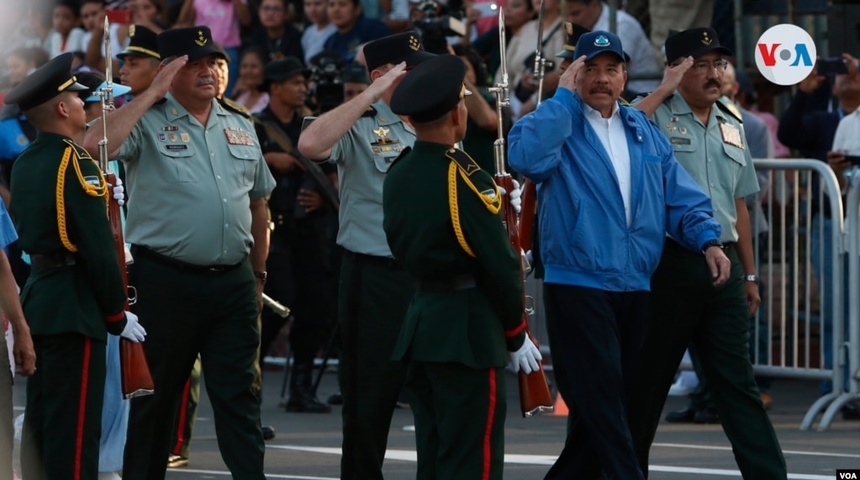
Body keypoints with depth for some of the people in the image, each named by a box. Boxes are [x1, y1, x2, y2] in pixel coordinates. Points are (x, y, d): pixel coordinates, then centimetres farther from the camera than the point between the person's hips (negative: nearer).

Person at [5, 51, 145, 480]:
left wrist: (100, 198, 11)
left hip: (36, 301, 9)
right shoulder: (75, 164, -15)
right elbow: (99, 249, -18)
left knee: (40, 421, 13)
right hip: (74, 310, -9)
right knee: (76, 428, -6)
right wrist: (118, 316, -9)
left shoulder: (24, 164, 10)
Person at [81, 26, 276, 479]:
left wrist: (258, 273, 20)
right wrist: (152, 94, -18)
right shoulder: (148, 122, -4)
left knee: (239, 398, 3)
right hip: (165, 283, -4)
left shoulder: (241, 128, 14)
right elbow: (95, 147, -24)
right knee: (155, 397, 6)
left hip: (233, 284, 4)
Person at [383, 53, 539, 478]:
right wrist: (516, 336, -3)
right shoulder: (464, 180, -17)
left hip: (420, 327, 8)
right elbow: (500, 265, -15)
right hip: (469, 336, -8)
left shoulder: (397, 176, 7)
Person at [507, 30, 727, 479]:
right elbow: (527, 157, -25)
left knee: (605, 406, 11)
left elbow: (681, 197, 14)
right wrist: (565, 96, -17)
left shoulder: (644, 131, 15)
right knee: (602, 403, -11)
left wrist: (707, 239, -5)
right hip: (578, 286, -6)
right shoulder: (557, 125, -2)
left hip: (635, 290, 6)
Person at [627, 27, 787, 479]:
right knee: (648, 379, 4)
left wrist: (749, 273, 19)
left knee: (737, 382, 3)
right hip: (668, 263, -5)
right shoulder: (654, 113, -4)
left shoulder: (731, 122, 15)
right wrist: (664, 90, -20)